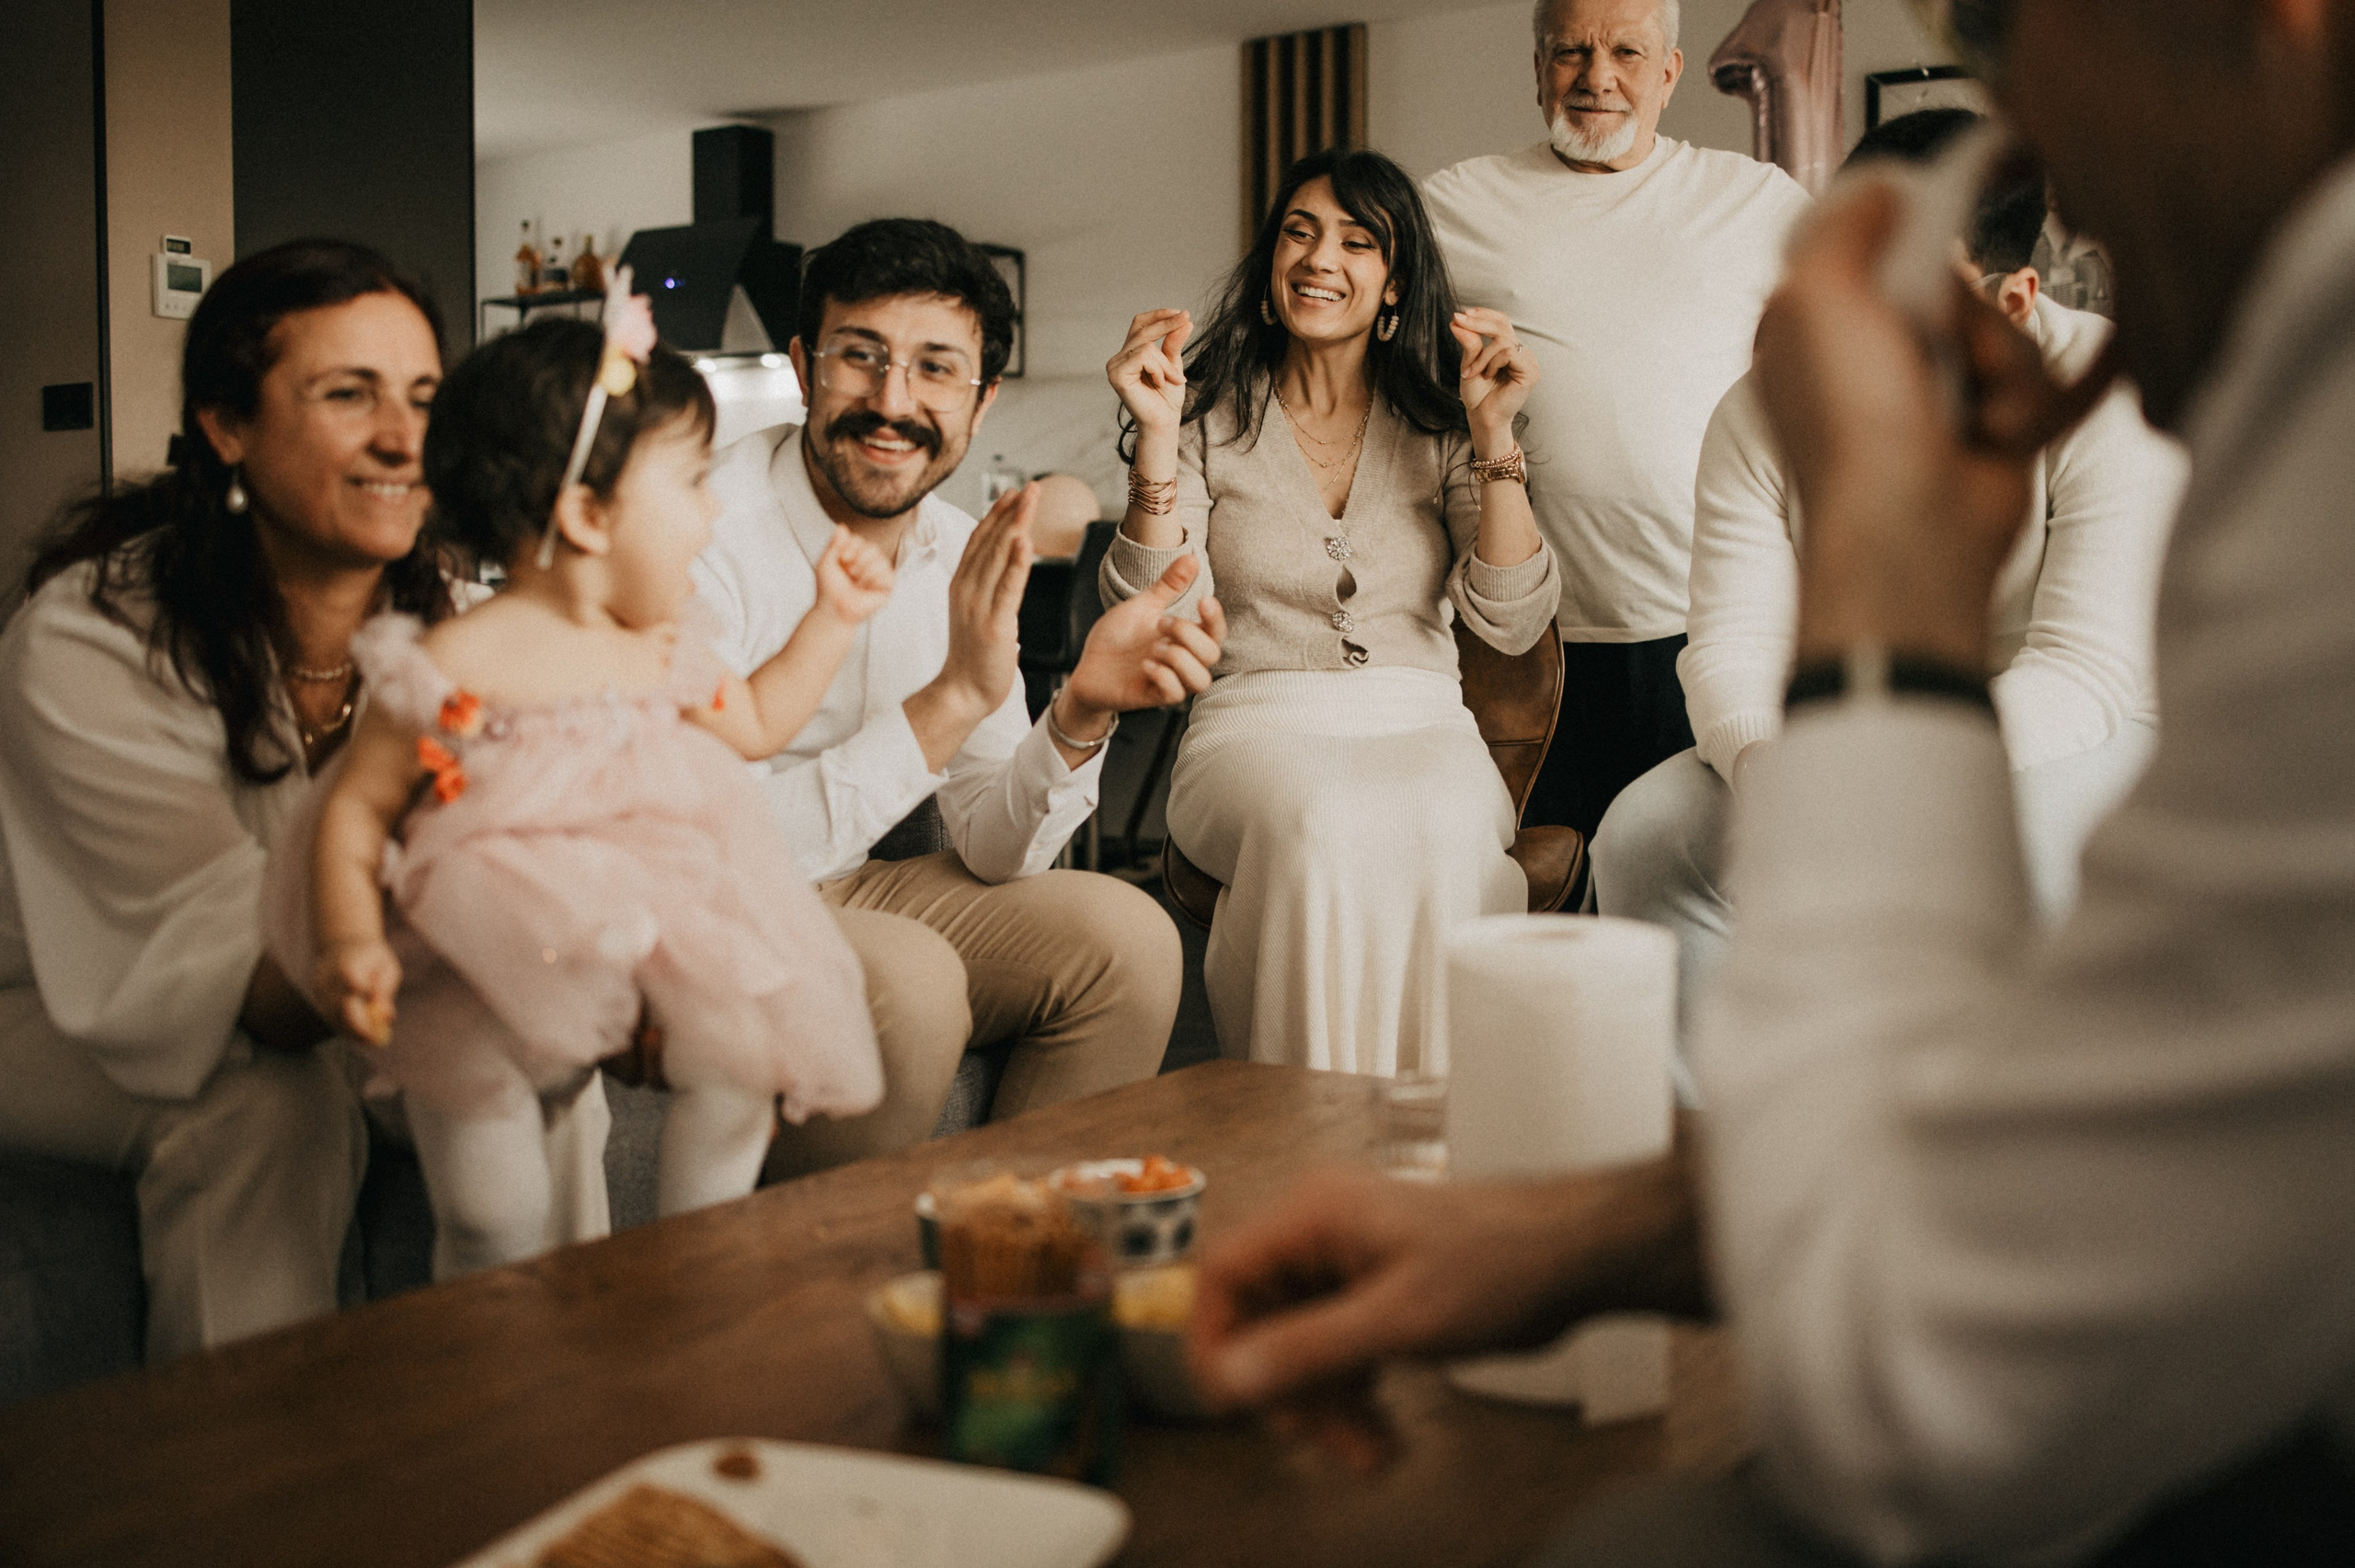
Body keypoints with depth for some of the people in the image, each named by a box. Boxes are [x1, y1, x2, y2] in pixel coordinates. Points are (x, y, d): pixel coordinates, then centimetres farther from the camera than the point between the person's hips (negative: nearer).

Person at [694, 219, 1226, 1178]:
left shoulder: (964, 555, -1)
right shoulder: (707, 542, -23)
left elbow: (995, 851, 1)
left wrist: (1081, 712, -20)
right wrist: (952, 698, -34)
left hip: (839, 891, 7)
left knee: (1127, 941, -8)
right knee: (909, 982, -32)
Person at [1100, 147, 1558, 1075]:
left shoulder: (1441, 424, 13)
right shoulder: (1211, 416, 9)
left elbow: (1512, 623, 1)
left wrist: (1494, 438, -6)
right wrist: (1156, 439, -12)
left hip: (1421, 725, 1)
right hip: (1256, 727, -1)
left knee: (1441, 828, -35)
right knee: (1319, 824, -37)